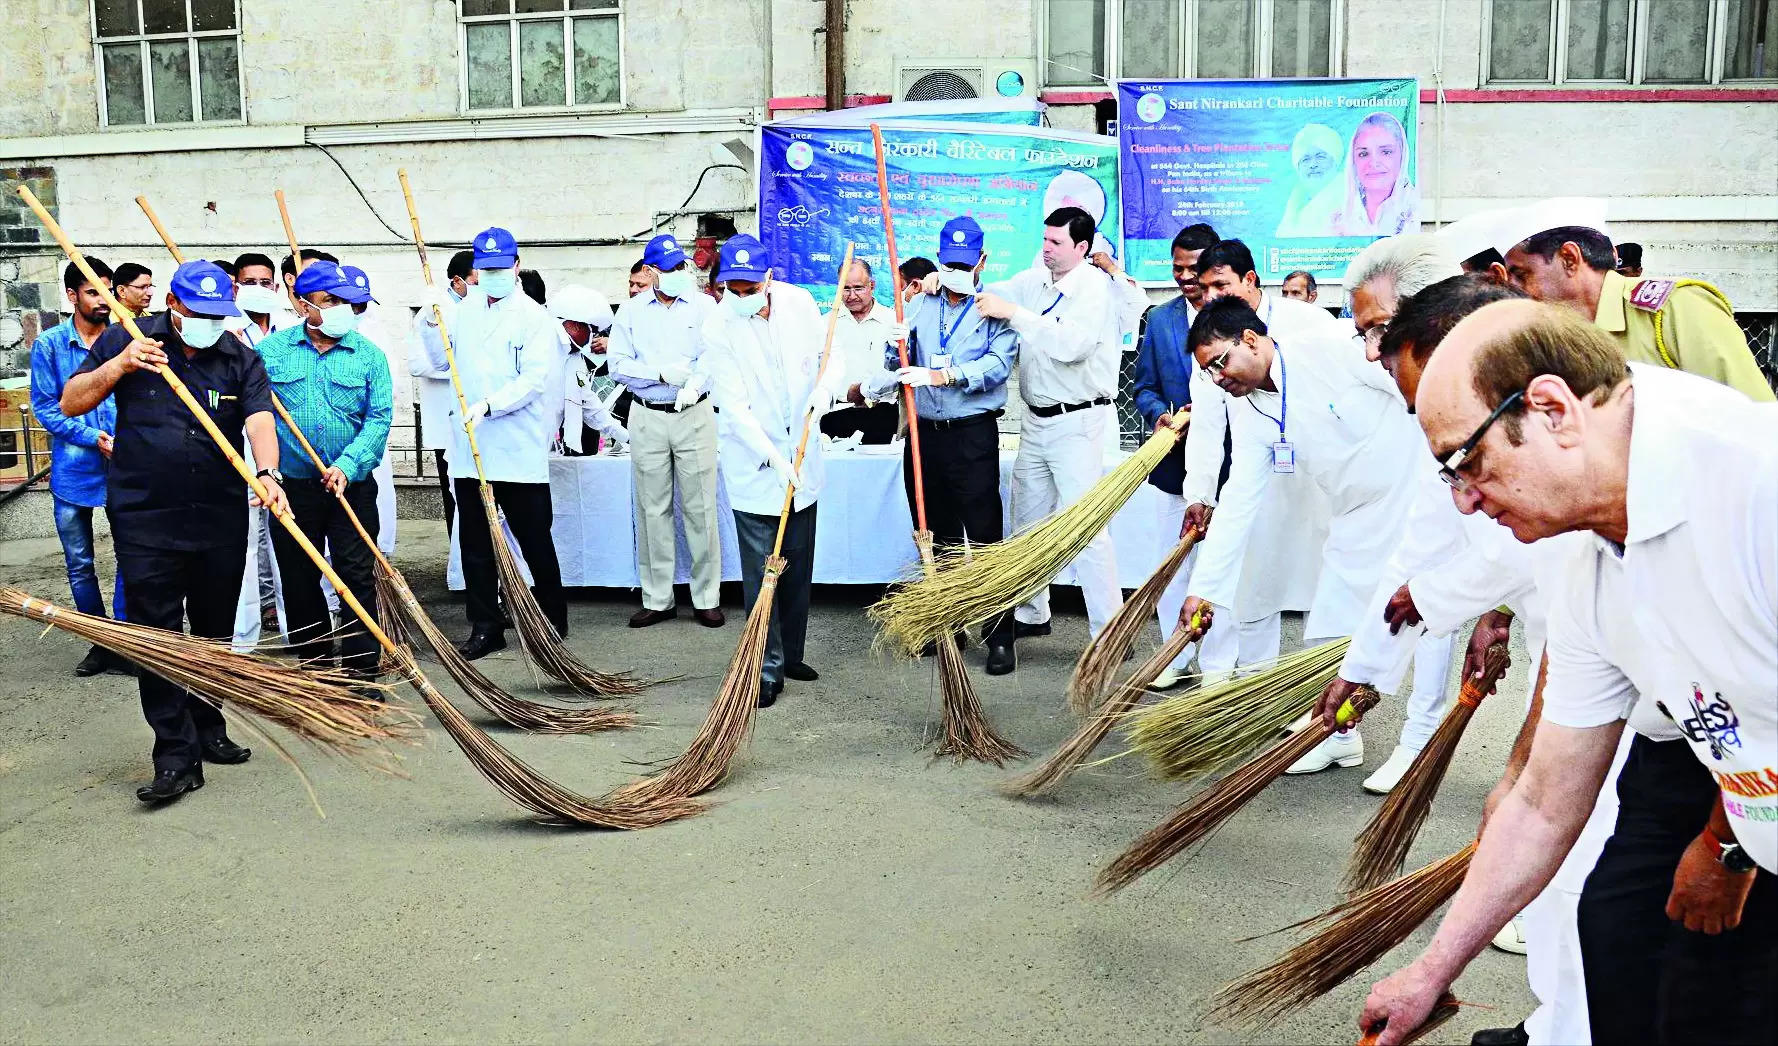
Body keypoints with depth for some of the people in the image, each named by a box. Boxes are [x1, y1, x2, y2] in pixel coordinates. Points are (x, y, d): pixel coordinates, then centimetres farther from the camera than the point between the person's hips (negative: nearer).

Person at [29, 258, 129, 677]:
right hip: (72, 471, 1)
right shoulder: (49, 345, -1)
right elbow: (44, 407, -3)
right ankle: (101, 643, 23)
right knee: (79, 564, 9)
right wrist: (93, 438, -15)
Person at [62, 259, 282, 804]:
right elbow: (71, 403, 2)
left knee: (215, 632, 13)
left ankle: (207, 730, 30)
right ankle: (177, 756, -3)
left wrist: (268, 473, -32)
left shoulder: (241, 358, 3)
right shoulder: (126, 340, 1)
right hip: (144, 519, -2)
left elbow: (259, 420, -13)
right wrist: (119, 365, -15)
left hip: (221, 518, 2)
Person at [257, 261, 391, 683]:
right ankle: (313, 665, 24)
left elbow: (379, 417, -7)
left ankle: (362, 671, 5)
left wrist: (347, 465, -18)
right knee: (299, 580, 10)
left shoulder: (369, 354, 0)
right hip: (293, 486, 2)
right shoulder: (271, 349, 3)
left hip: (352, 486, -1)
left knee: (358, 578, -2)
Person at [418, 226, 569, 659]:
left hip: (520, 449, -5)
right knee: (475, 543, 9)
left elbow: (534, 379, -14)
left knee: (534, 539, 3)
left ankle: (553, 621, 17)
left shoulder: (534, 317, -5)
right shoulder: (463, 310, 14)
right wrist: (432, 323, 3)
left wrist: (489, 405, -24)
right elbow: (441, 361, 18)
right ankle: (485, 627, 17)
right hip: (468, 447, 5)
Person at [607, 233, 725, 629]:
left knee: (701, 509, 0)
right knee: (653, 511, 5)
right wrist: (663, 374, -13)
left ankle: (706, 599, 9)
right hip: (647, 418, 1)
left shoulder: (704, 306, 3)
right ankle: (657, 600, 14)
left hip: (694, 415, -1)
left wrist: (694, 385, -27)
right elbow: (618, 364, 0)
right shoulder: (631, 310, 6)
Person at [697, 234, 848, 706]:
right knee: (762, 572, -4)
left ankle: (792, 654, 29)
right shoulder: (718, 328, -14)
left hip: (800, 458, 5)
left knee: (799, 566, 14)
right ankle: (768, 671, 5)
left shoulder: (798, 301, -2)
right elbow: (733, 406, -18)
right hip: (753, 466, -4)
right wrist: (774, 458, -26)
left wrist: (825, 388, -16)